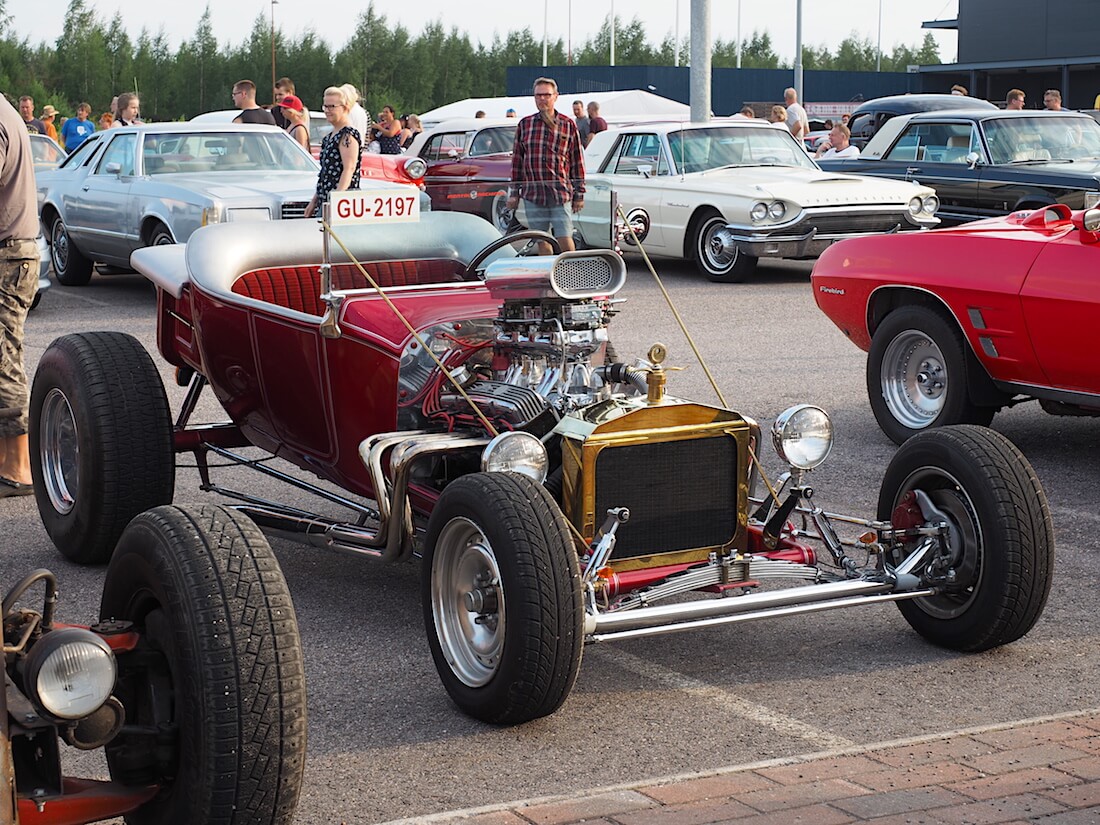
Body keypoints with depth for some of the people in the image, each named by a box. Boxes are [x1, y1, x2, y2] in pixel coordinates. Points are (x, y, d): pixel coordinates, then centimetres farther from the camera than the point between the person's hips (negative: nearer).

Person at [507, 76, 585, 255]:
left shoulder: (568, 125, 3)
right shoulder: (524, 124, 9)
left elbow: (577, 161, 6)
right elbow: (517, 160, 13)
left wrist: (579, 194, 4)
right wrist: (514, 192, 10)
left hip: (561, 193, -2)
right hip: (532, 194, 2)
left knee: (565, 241, -7)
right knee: (542, 242, 7)